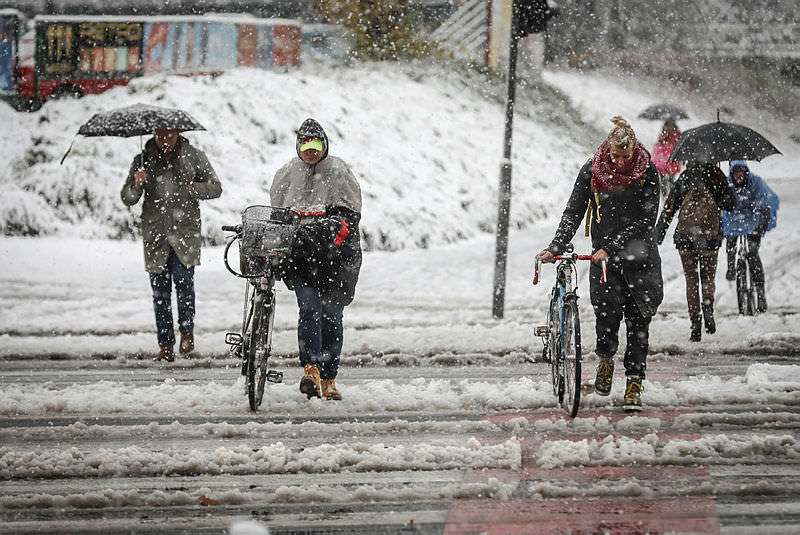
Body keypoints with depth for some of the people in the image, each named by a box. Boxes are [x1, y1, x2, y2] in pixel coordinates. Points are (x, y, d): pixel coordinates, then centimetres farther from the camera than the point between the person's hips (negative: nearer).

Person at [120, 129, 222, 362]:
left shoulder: (194, 157, 5)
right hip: (155, 232, 2)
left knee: (183, 277, -18)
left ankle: (187, 332, 0)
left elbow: (215, 188, 8)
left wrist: (190, 188, -9)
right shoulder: (143, 160, 7)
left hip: (185, 230, -2)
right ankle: (166, 346, 5)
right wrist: (136, 186, -17)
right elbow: (127, 199, 5)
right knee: (160, 289, 0)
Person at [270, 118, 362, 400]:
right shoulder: (288, 173, 13)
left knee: (331, 314, -1)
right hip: (299, 247, 1)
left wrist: (343, 228, -14)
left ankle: (328, 381, 5)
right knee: (309, 307, -17)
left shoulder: (338, 171, 7)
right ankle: (310, 370, -24)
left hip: (334, 250, -1)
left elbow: (352, 210, 6)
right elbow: (275, 210, 22)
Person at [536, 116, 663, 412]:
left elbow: (647, 219, -13)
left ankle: (635, 382, 5)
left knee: (638, 316, -2)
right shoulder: (592, 171, -4)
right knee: (607, 308, -18)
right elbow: (573, 212, -1)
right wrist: (555, 248, -14)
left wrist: (611, 248, -21)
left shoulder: (647, 172, -8)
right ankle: (606, 358, 11)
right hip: (603, 254, 0)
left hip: (639, 252, 0)